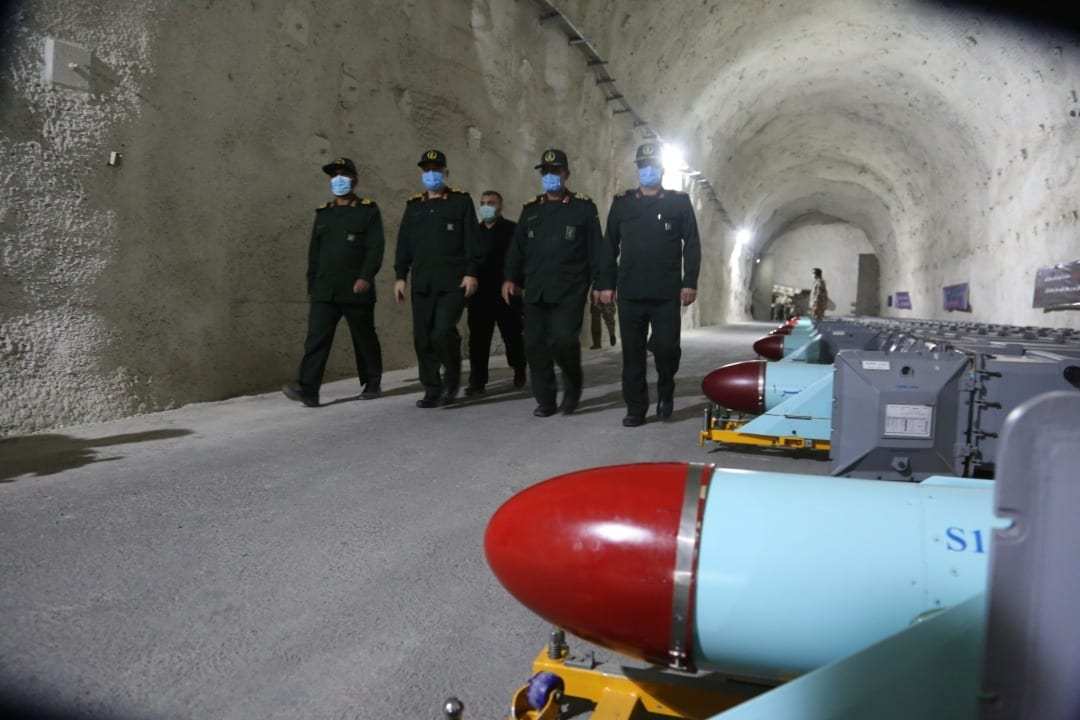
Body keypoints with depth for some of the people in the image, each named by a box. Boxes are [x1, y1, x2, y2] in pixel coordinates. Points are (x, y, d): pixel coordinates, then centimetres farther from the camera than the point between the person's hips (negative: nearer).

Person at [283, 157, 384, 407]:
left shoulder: (368, 210, 1)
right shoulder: (323, 213, 15)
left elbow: (376, 248, -8)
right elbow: (314, 252, 18)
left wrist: (366, 277, -20)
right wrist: (312, 284, 14)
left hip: (357, 291, -4)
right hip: (324, 291, 4)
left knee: (365, 339, 8)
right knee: (316, 338, -8)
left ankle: (372, 384, 24)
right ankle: (307, 389, -12)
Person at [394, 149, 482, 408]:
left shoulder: (461, 201, 4)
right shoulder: (413, 206, 15)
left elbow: (473, 240, -1)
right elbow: (403, 243, 16)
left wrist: (471, 273, -9)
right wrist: (401, 276, 9)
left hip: (454, 281, -4)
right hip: (422, 284, 4)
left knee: (443, 332, -16)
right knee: (423, 338, 2)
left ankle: (452, 377, 9)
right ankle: (432, 390, 13)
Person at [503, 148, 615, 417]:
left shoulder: (583, 208, 4)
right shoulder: (531, 210, 15)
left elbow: (598, 248, 1)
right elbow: (517, 247, 14)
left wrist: (603, 283, -5)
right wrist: (511, 277, 3)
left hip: (570, 291, -4)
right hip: (535, 292, 4)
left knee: (563, 340, -15)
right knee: (535, 345, 1)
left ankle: (573, 384, 13)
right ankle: (545, 400, 13)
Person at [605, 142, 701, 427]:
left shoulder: (679, 202, 7)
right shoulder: (622, 203, 12)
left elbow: (691, 244, 4)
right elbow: (610, 245, 14)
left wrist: (690, 282, -5)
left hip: (667, 294, -2)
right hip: (630, 293, 2)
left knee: (666, 347, -5)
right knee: (632, 353, 2)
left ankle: (665, 391, 24)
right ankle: (635, 408, 10)